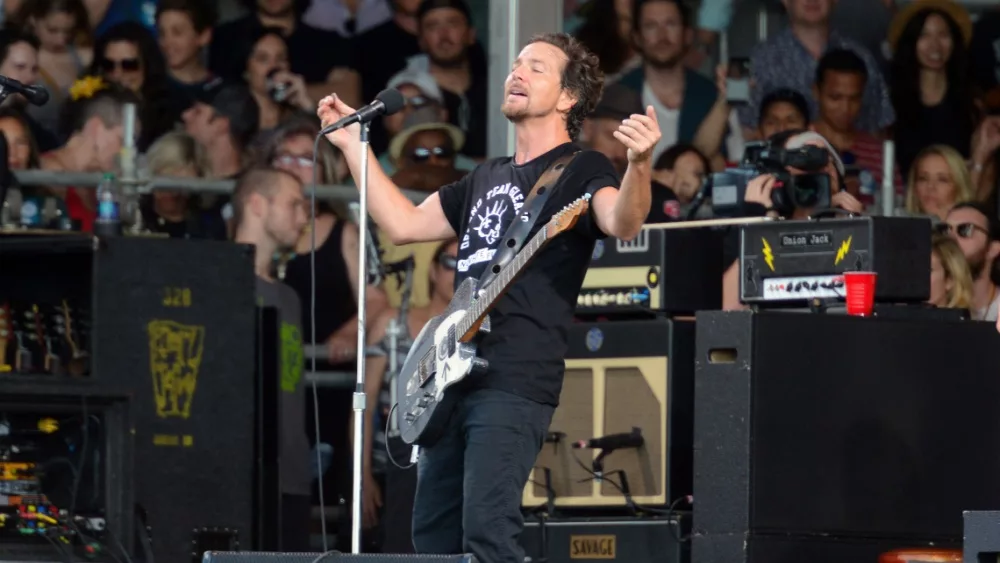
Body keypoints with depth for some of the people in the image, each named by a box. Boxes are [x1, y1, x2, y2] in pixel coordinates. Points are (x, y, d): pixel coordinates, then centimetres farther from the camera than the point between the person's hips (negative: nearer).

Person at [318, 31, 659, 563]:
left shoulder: (579, 170, -1)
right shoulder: (488, 177, 23)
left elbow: (622, 223, -22)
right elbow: (403, 224, 27)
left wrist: (639, 163, -42)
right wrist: (353, 145, 27)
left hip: (516, 383, -9)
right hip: (454, 379, 9)